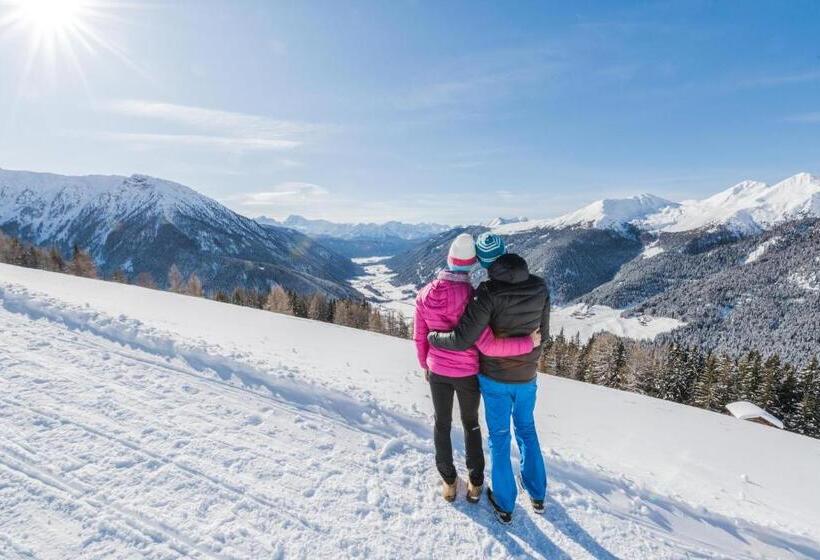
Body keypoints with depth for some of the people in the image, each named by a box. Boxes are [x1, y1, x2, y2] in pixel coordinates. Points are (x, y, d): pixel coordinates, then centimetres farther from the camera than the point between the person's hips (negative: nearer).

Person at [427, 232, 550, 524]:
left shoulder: (489, 293, -25)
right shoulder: (539, 287, -10)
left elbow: (462, 339, -27)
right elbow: (543, 332, 2)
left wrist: (432, 337, -9)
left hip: (494, 378, -4)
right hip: (526, 377, 4)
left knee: (499, 437, 15)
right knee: (526, 430, 26)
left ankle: (504, 504, 32)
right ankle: (537, 495, 41)